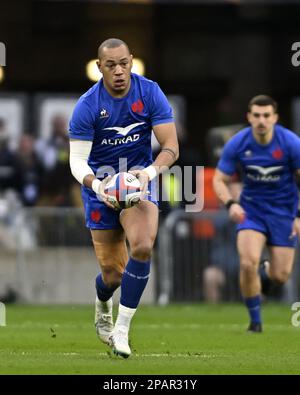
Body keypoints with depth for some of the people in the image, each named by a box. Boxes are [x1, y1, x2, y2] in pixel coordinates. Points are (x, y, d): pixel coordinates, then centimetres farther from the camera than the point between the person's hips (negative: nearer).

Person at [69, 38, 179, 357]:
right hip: (100, 183, -1)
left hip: (139, 177, 1)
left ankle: (121, 328, -12)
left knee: (142, 248, -27)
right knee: (113, 273, 0)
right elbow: (77, 161, -14)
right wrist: (96, 184, -35)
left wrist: (149, 172, -31)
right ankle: (102, 304, 40)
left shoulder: (150, 93, -11)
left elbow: (171, 147, -11)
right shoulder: (87, 106, -14)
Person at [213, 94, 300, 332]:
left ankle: (270, 269, 39)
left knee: (280, 276, -2)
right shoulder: (237, 144, -12)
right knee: (248, 263, -22)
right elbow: (220, 180, -3)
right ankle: (255, 320, -2)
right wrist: (231, 204, -23)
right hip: (251, 209, 0)